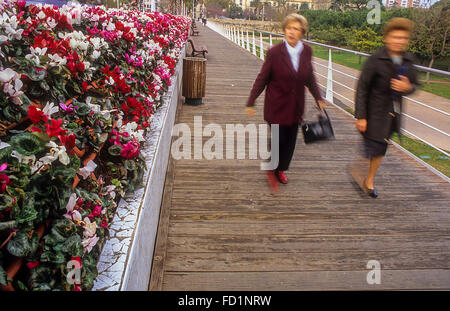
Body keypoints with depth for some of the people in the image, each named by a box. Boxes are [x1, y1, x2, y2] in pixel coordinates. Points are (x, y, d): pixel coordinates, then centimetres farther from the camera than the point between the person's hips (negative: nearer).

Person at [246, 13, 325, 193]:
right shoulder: (274, 52, -13)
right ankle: (271, 171, 23)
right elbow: (262, 79, -7)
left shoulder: (307, 51, 0)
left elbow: (310, 77, 14)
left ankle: (281, 169, 36)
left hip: (296, 106, 5)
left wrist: (318, 98, 13)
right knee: (278, 139, -2)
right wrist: (251, 103, -6)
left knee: (290, 140, 13)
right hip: (277, 105, -4)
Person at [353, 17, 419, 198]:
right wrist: (360, 116, -17)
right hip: (375, 113, -6)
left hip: (393, 113, 6)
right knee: (372, 147, -3)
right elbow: (362, 88, -15)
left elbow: (414, 85, 13)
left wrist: (407, 87, -14)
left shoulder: (408, 60, 3)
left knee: (380, 148, 16)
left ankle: (369, 181, 35)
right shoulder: (375, 60, -15)